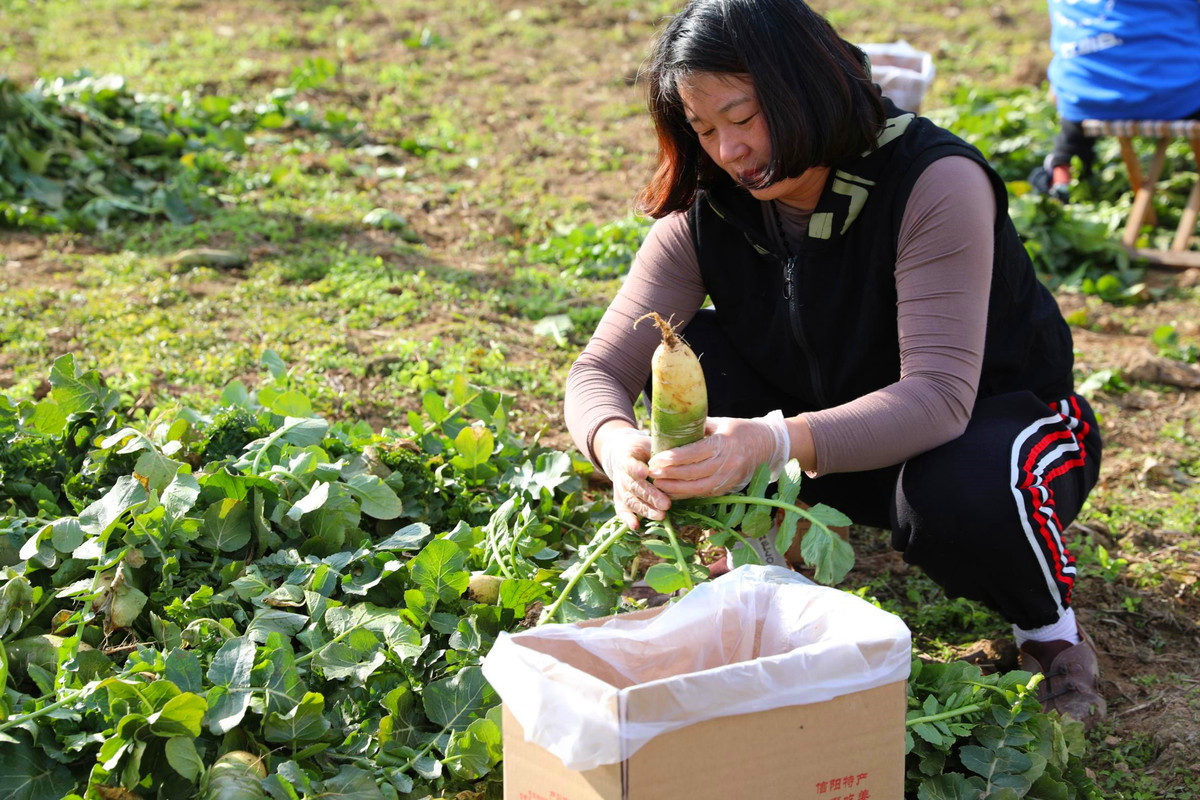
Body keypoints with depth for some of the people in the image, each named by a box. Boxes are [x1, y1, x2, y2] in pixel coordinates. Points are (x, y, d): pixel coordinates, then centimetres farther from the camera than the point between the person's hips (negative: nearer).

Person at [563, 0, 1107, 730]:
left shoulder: (934, 182, -28)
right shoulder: (706, 215, -12)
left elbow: (940, 395, -37)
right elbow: (601, 369, -17)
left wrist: (777, 441, -53)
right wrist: (620, 446, -42)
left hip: (1000, 416, -4)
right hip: (843, 449, 4)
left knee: (959, 492, -41)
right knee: (688, 353, -19)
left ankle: (1053, 634, -7)